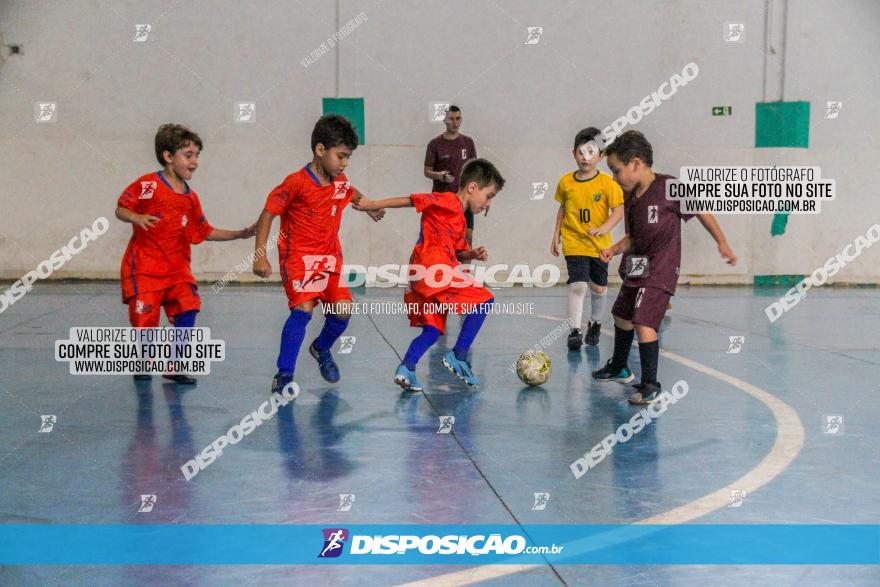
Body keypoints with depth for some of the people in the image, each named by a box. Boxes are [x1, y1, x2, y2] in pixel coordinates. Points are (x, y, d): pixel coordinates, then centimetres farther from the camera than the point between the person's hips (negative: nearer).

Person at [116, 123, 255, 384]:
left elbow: (205, 232, 16)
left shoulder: (190, 199, 8)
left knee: (188, 307, -15)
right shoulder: (147, 185, -8)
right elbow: (120, 209, -4)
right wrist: (136, 218, -26)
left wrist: (240, 234, 10)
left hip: (177, 268, 5)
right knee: (145, 317, -4)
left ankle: (174, 366, -1)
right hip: (144, 265, -4)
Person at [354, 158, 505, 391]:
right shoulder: (448, 201, -2)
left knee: (433, 329, 12)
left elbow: (458, 254, 27)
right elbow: (411, 200, -5)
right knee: (483, 299, -6)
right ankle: (458, 356, -6)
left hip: (421, 276, 10)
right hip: (433, 267, -10)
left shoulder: (459, 219, 27)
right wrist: (373, 204, -7)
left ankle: (406, 369, 0)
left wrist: (473, 254, 5)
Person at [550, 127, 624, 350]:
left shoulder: (607, 183, -9)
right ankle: (574, 330, -6)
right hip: (574, 243, 0)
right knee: (577, 286, -14)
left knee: (599, 288, 13)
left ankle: (595, 324, 36)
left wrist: (604, 228, -25)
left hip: (600, 245, 0)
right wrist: (556, 235, 12)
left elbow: (619, 209, -10)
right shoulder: (566, 182, -1)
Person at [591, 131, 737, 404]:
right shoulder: (630, 198, 5)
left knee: (643, 323, -19)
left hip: (660, 271, -9)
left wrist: (722, 243, -5)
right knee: (621, 317, 22)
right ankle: (618, 368, 45)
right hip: (636, 268, 9)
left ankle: (650, 385, -8)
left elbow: (700, 210, -5)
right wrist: (614, 249, -3)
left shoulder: (668, 187, -17)